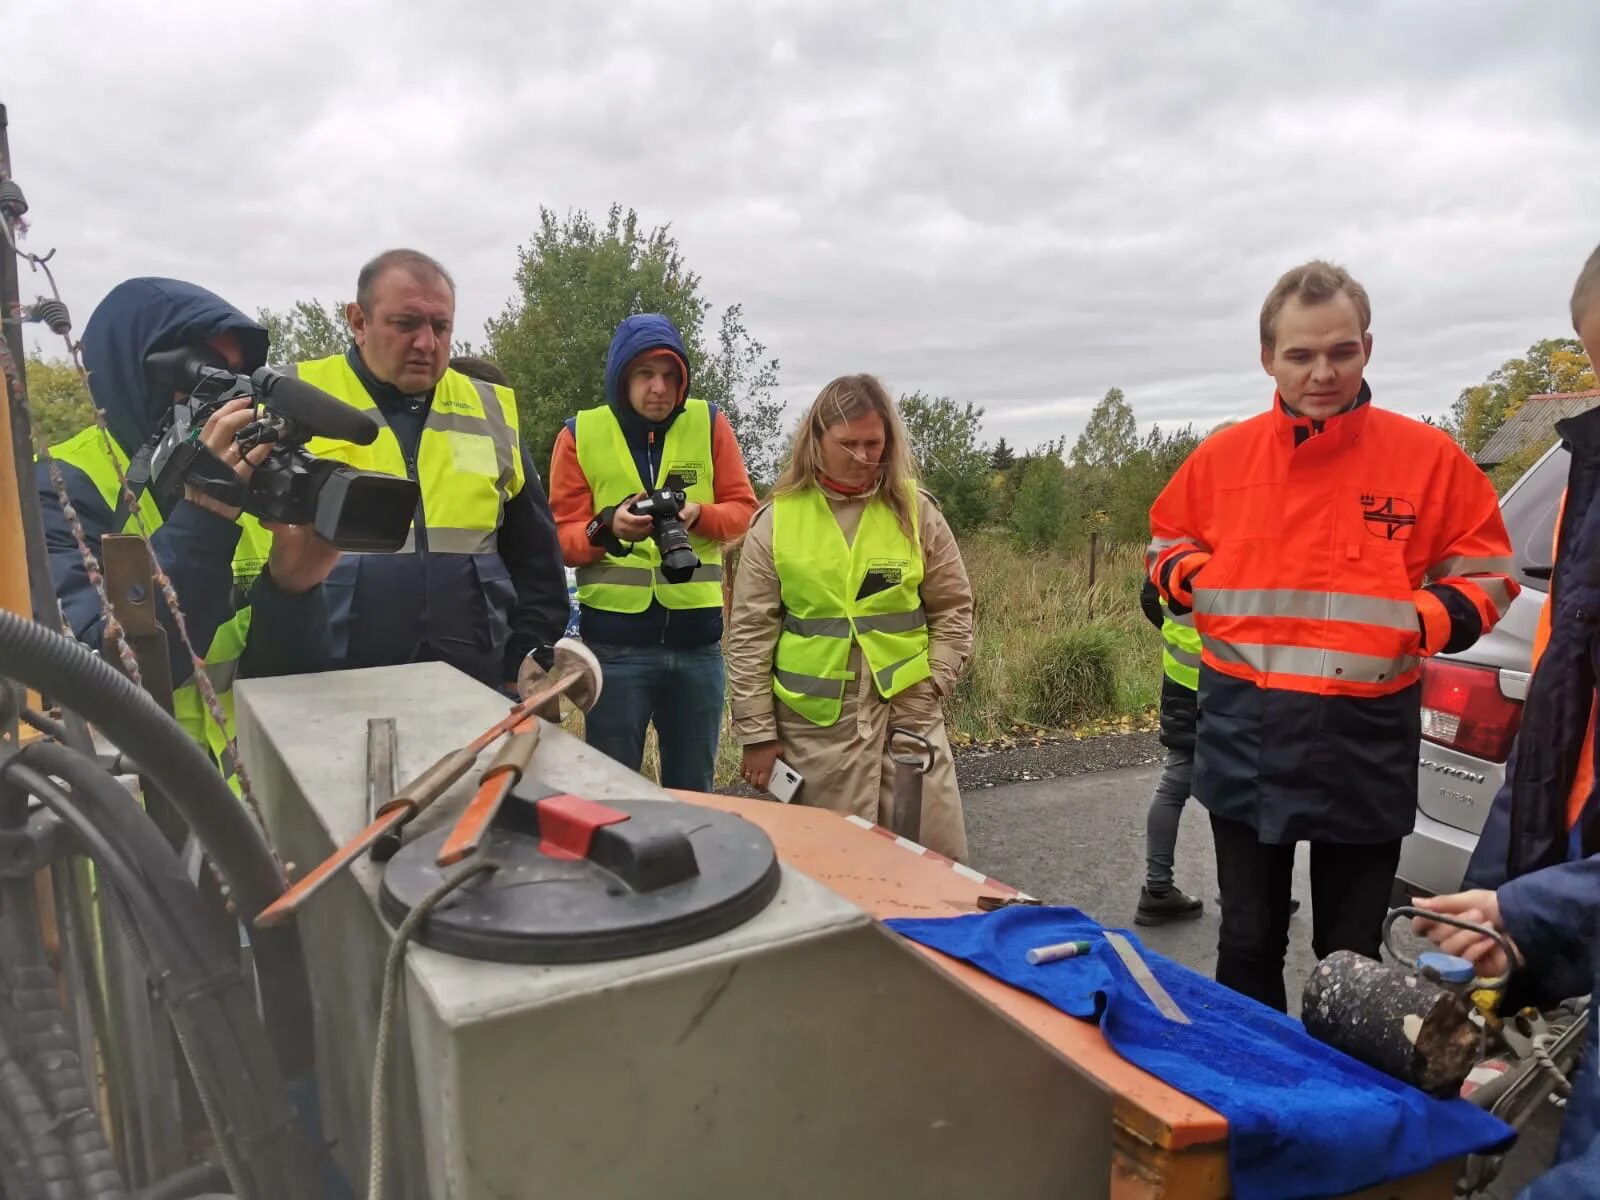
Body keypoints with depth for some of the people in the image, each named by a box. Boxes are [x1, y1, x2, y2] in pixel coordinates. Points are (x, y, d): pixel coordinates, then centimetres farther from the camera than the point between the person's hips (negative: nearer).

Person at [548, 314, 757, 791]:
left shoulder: (709, 422, 5)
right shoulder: (580, 433, 2)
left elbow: (743, 510, 4)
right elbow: (563, 536, 0)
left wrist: (699, 514, -16)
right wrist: (607, 528, -21)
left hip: (697, 638, 2)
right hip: (613, 640, -1)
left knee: (693, 789, 13)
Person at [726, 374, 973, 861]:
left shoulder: (916, 511, 3)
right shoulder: (776, 520, -2)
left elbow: (953, 609, 9)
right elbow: (750, 634, 0)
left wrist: (932, 686, -1)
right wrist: (757, 731, -2)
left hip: (907, 711, 2)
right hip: (815, 721, -1)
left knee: (937, 854, 5)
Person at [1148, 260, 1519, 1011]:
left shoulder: (1429, 456, -3)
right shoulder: (1223, 456, 1)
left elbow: (1487, 574, 4)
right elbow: (1167, 544, 16)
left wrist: (1431, 618, -16)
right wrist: (1185, 576, -6)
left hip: (1366, 741, -1)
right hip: (1244, 737, 1)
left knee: (1350, 954, 14)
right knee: (1248, 943, 14)